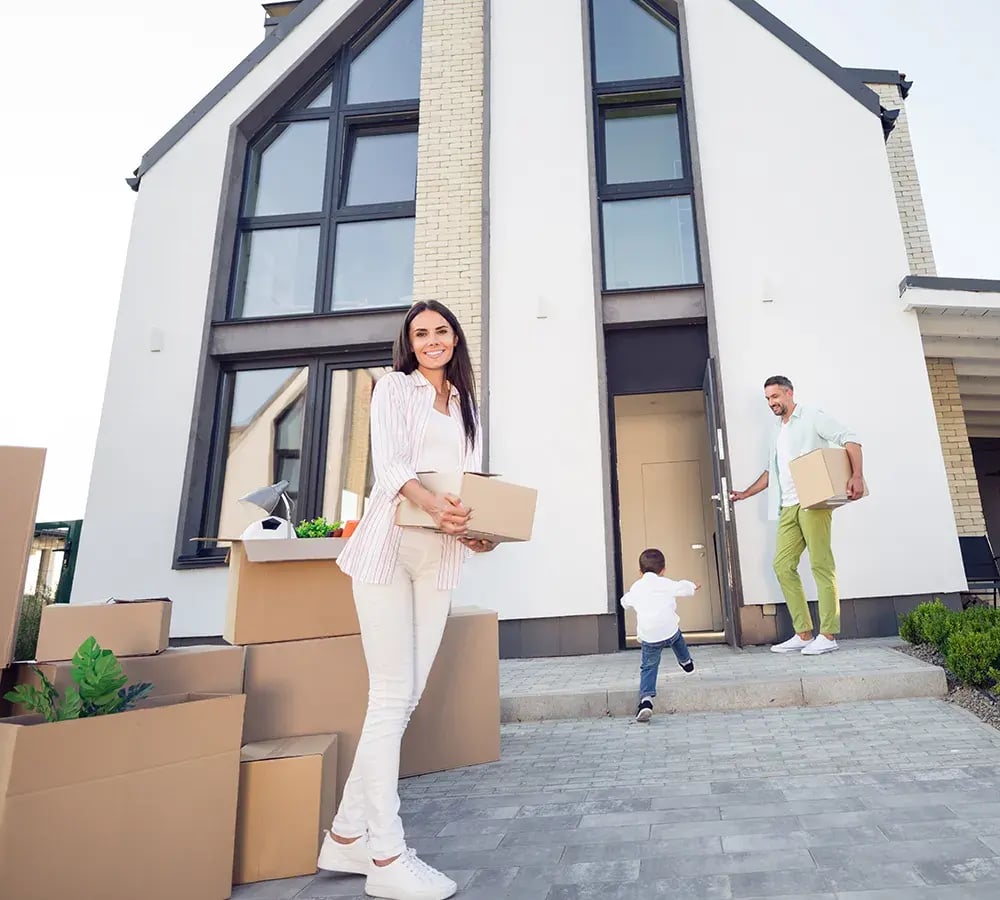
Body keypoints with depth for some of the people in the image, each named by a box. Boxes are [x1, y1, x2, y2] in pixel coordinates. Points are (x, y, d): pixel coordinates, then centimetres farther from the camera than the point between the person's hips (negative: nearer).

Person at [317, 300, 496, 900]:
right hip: (390, 546, -5)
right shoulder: (395, 386, 7)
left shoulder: (466, 404, 22)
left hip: (442, 553, 6)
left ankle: (348, 835, 21)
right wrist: (432, 505, -28)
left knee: (408, 697, 6)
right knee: (391, 696, -3)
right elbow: (389, 462, -9)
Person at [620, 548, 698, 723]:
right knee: (677, 639, 35)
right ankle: (686, 662, 60)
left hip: (648, 636, 0)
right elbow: (685, 588, 16)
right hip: (669, 628, 0)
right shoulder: (666, 583, 7)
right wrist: (693, 586, 39)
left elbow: (625, 602, 29)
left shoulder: (635, 588, 14)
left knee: (648, 667, 9)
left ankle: (646, 699, -7)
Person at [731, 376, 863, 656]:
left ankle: (828, 635, -2)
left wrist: (857, 475, -21)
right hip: (788, 507, 8)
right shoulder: (777, 433, 24)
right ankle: (803, 634, 5)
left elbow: (849, 438, -7)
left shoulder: (811, 418, 2)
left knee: (821, 565, -7)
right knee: (783, 565, 1)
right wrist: (745, 494, 25)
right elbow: (771, 472, 31)